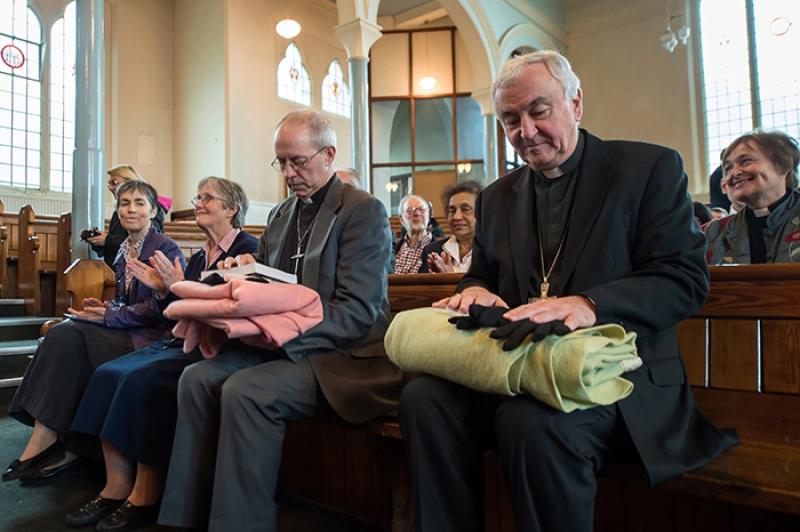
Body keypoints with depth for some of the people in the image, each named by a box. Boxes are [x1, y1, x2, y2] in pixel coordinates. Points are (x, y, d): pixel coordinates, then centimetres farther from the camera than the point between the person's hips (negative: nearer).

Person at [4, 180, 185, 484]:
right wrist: (105, 307, 0)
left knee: (68, 338, -22)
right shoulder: (124, 250, 17)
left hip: (152, 335, -7)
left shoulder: (166, 249, -6)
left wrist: (109, 315, -15)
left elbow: (162, 307, -14)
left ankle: (67, 450, -16)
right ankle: (44, 441, -18)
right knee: (61, 333, -18)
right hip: (127, 330, 7)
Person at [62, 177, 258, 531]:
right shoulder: (199, 257, 19)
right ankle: (116, 488, -5)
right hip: (184, 342, 9)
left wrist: (180, 286, -16)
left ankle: (145, 496, -11)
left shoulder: (247, 249, -6)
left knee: (142, 380, -26)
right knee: (109, 374, -9)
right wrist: (162, 289, 4)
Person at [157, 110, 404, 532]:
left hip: (342, 356, -7)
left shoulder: (365, 211, -9)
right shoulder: (280, 215, 15)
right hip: (281, 345, 8)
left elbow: (356, 312, -19)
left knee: (243, 391, -28)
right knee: (197, 378, -12)